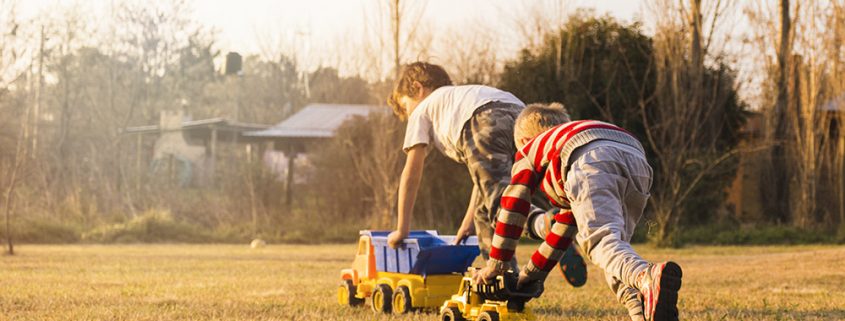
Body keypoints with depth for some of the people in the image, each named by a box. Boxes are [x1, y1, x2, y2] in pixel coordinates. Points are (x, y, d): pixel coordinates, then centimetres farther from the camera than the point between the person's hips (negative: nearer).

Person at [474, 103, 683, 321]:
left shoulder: (530, 150, 36)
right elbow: (565, 226, 54)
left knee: (602, 240, -22)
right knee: (613, 243, 14)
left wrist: (496, 263, 36)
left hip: (593, 162, -6)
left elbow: (513, 205, 30)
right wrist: (534, 272, 59)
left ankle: (648, 277, -54)